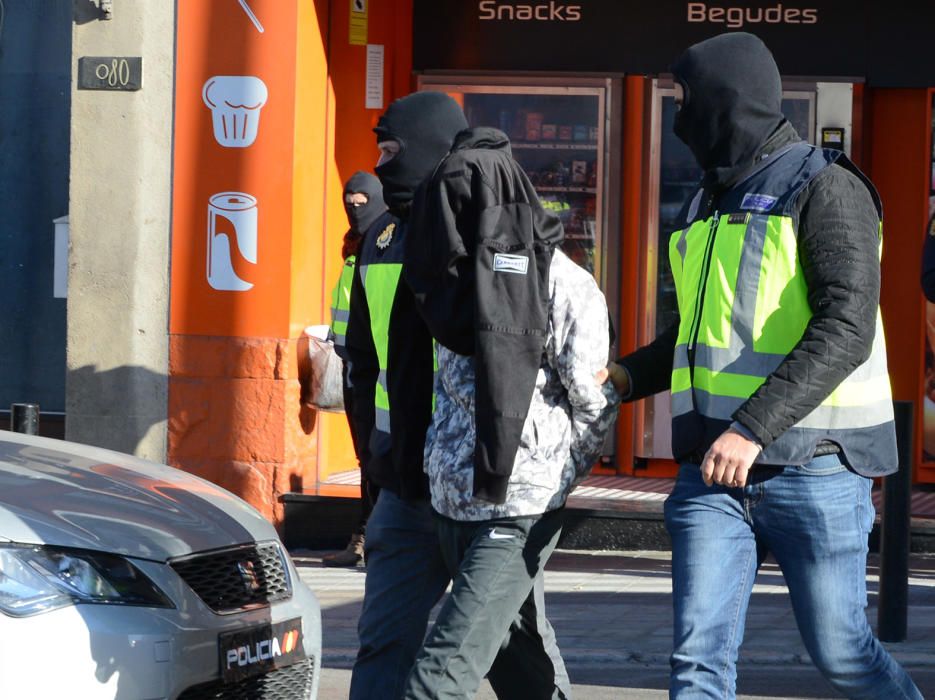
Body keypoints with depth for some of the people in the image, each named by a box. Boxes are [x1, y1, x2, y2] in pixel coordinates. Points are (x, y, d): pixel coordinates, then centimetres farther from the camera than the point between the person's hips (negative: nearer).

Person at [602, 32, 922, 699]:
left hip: (811, 463, -7)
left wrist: (754, 427, -27)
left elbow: (845, 329, -19)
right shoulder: (710, 203, 19)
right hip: (714, 469, 7)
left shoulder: (827, 189, -7)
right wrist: (628, 376, 12)